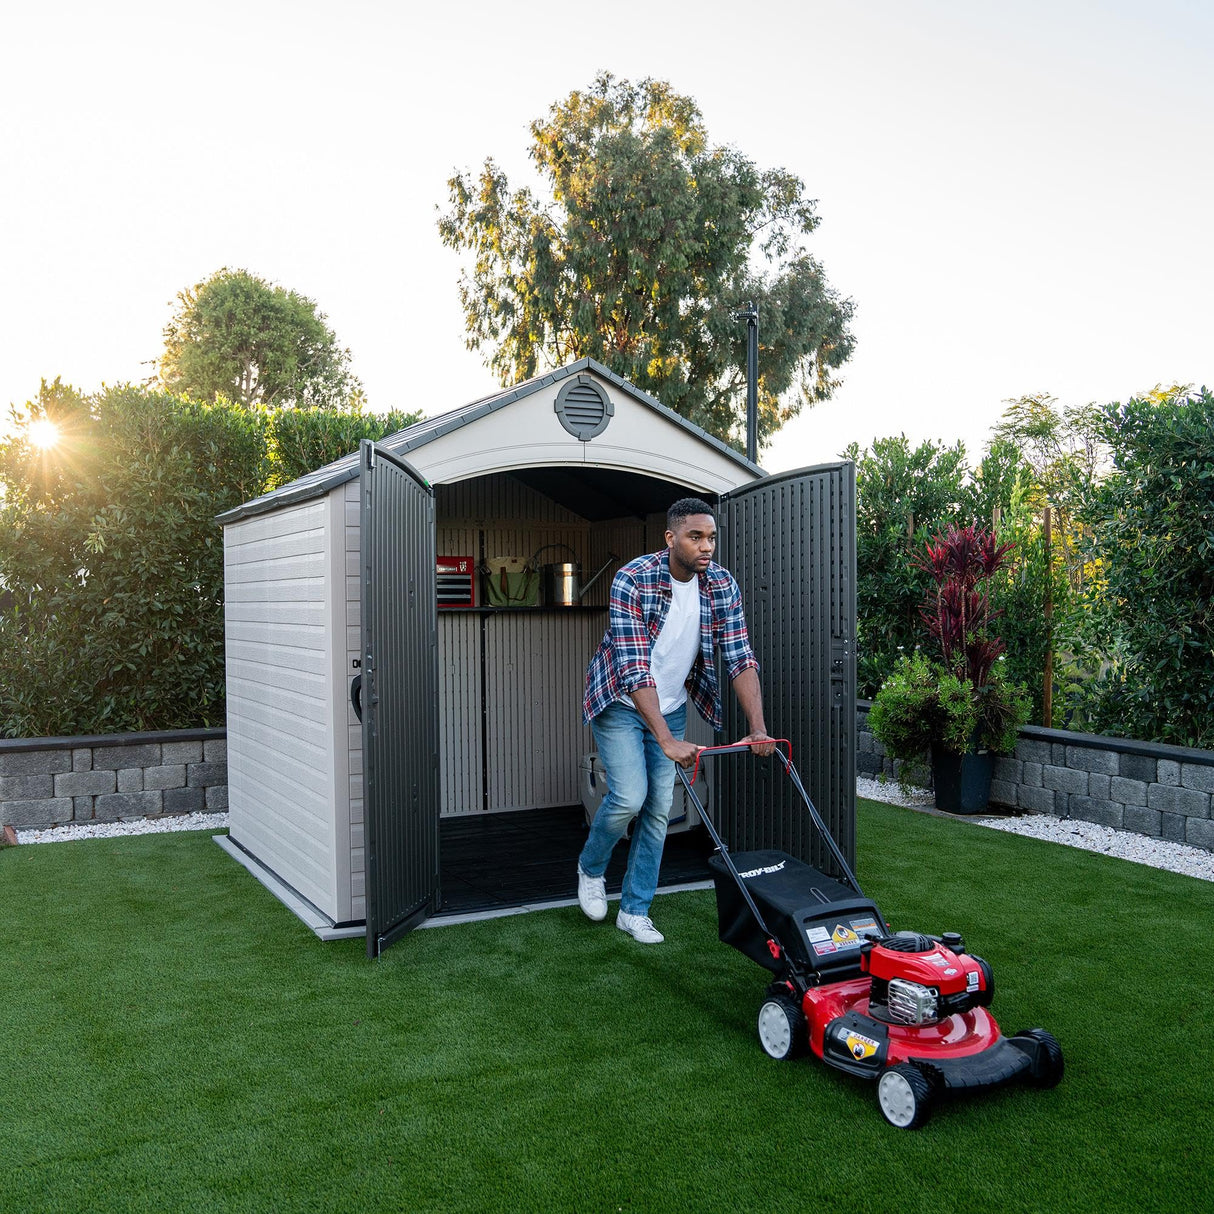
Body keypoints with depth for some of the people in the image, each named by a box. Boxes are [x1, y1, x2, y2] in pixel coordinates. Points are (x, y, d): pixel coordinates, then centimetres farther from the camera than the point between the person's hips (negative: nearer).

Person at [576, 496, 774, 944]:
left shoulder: (722, 584, -12)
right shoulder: (632, 581, -27)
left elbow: (740, 657, -11)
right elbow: (634, 668, -32)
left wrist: (758, 728, -22)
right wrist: (667, 741, -39)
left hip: (670, 707, 5)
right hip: (620, 703, -5)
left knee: (659, 808, 4)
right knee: (630, 797, -16)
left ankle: (634, 911, 18)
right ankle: (591, 868, 16)